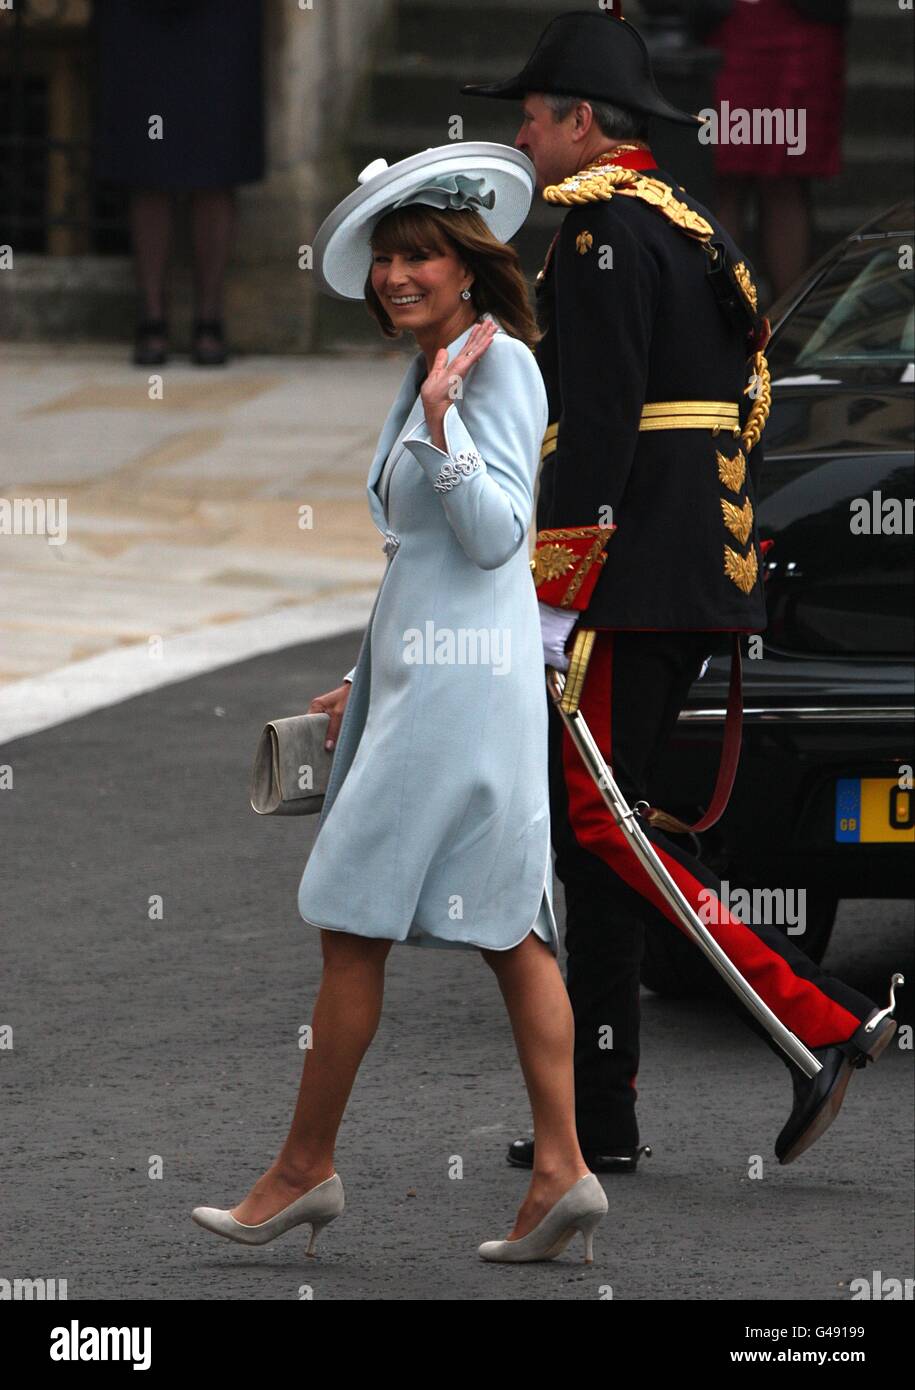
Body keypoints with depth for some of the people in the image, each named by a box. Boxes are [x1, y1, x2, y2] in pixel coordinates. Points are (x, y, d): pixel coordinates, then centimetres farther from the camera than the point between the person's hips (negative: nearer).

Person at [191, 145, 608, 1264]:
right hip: (421, 669, 10)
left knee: (354, 922, -6)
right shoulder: (432, 373, 18)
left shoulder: (497, 365, -11)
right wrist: (374, 682, 26)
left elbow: (496, 535, -17)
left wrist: (439, 423, -26)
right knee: (506, 929, 5)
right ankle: (561, 1172, 2)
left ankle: (305, 1168, 1)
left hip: (459, 673, -10)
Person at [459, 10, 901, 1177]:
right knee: (589, 828, 10)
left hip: (632, 578, -10)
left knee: (603, 825, -11)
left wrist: (554, 596, -19)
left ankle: (824, 1022, -18)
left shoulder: (603, 228, -11)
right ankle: (597, 1118, 10)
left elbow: (598, 426, -19)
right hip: (698, 581, 10)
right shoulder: (688, 228, 20)